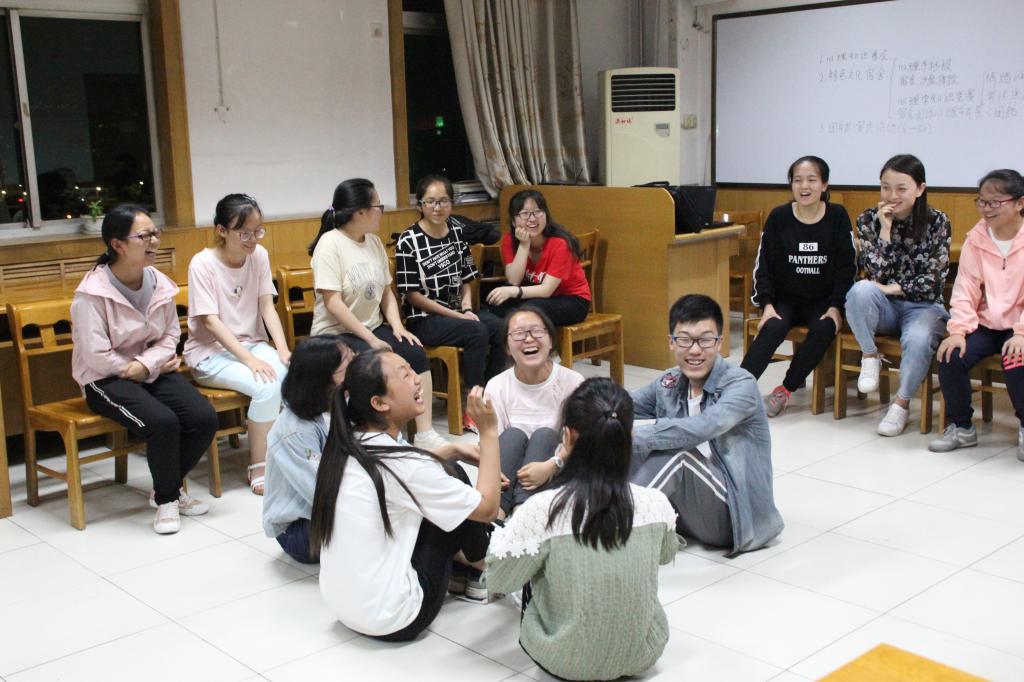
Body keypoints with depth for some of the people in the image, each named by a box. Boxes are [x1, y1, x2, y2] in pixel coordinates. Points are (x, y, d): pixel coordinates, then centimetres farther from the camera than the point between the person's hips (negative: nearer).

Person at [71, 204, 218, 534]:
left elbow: (171, 334, 4)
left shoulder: (159, 282, 2)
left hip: (155, 371, 6)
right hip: (107, 380, -6)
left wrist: (146, 364, -15)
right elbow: (96, 355, -19)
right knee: (163, 421, -31)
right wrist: (145, 371, -12)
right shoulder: (92, 293, -16)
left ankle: (168, 487, 10)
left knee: (205, 418, -16)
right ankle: (167, 500, -5)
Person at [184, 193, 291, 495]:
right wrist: (250, 360, -27)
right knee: (267, 386, -30)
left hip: (251, 344, 5)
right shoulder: (203, 264, -13)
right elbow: (211, 322, -18)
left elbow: (267, 307, -1)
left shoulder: (260, 256, 1)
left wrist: (283, 349, -17)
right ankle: (259, 468, -15)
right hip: (211, 352, -5)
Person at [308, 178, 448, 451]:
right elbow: (333, 304, -19)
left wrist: (397, 326, -5)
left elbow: (386, 292, 13)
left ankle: (425, 434, -12)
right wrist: (371, 339, -21)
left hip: (373, 327, 7)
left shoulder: (374, 242, 8)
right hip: (336, 334, -7)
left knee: (416, 353, -15)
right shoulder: (330, 244, -14)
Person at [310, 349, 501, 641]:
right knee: (454, 474, 3)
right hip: (393, 622, -8)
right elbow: (487, 508, -14)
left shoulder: (346, 446, 0)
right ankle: (484, 567, 25)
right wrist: (489, 432, -10)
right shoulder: (401, 465, -23)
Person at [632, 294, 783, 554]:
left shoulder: (741, 384, -16)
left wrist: (634, 435, -37)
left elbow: (702, 428, -34)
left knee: (676, 451, -28)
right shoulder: (670, 384, 3)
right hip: (691, 505, 6)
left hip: (735, 513, -6)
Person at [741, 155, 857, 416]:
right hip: (785, 298, 0)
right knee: (773, 329, -30)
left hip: (823, 300, 0)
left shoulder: (837, 216, -2)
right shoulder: (778, 216, -2)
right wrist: (767, 305, -13)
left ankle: (784, 391, -20)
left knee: (823, 330, -31)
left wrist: (835, 307, -12)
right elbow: (764, 265, 0)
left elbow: (846, 267, -2)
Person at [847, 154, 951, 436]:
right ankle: (870, 357, -12)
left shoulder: (937, 222, -4)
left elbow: (934, 281, -8)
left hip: (923, 306, -1)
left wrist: (893, 289, -15)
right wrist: (885, 229, -16)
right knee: (861, 290, -34)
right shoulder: (869, 220, -1)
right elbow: (876, 273, -11)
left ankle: (902, 402, -11)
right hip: (884, 308, 1)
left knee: (918, 340, -35)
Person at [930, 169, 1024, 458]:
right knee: (951, 356, -21)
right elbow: (965, 290, 1)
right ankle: (961, 427, 1)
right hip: (985, 324, 4)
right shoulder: (976, 238, 4)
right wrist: (958, 329, -13)